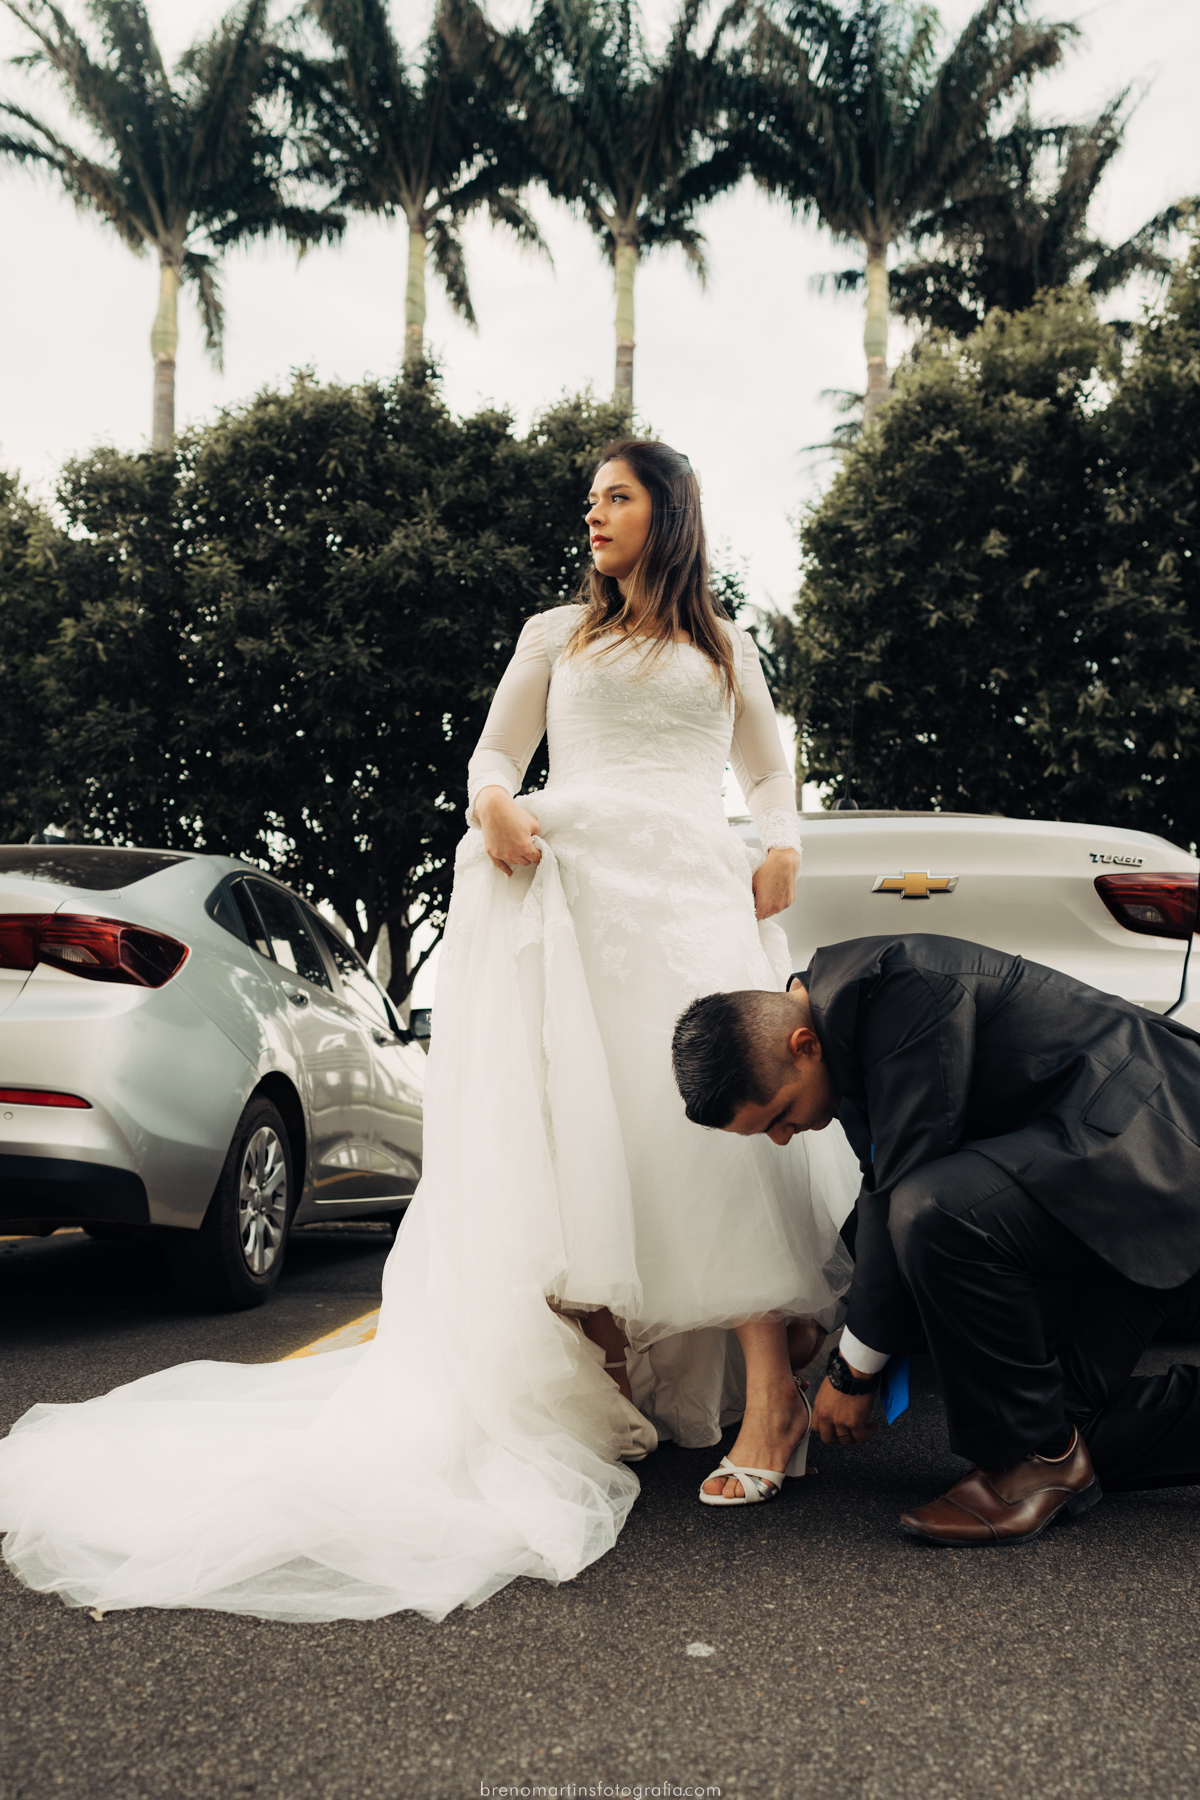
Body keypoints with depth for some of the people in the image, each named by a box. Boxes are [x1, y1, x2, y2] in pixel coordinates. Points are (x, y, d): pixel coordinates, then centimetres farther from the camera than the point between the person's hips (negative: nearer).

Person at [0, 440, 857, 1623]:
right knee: (574, 1134, -10)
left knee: (722, 1115, -16)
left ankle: (768, 1394, -16)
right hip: (570, 880, 0)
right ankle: (612, 1392, -2)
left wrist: (783, 847, 7)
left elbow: (769, 769, 28)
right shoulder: (556, 635, 22)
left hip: (695, 891, 0)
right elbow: (494, 751, 18)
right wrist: (493, 800, -6)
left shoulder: (726, 649, 24)